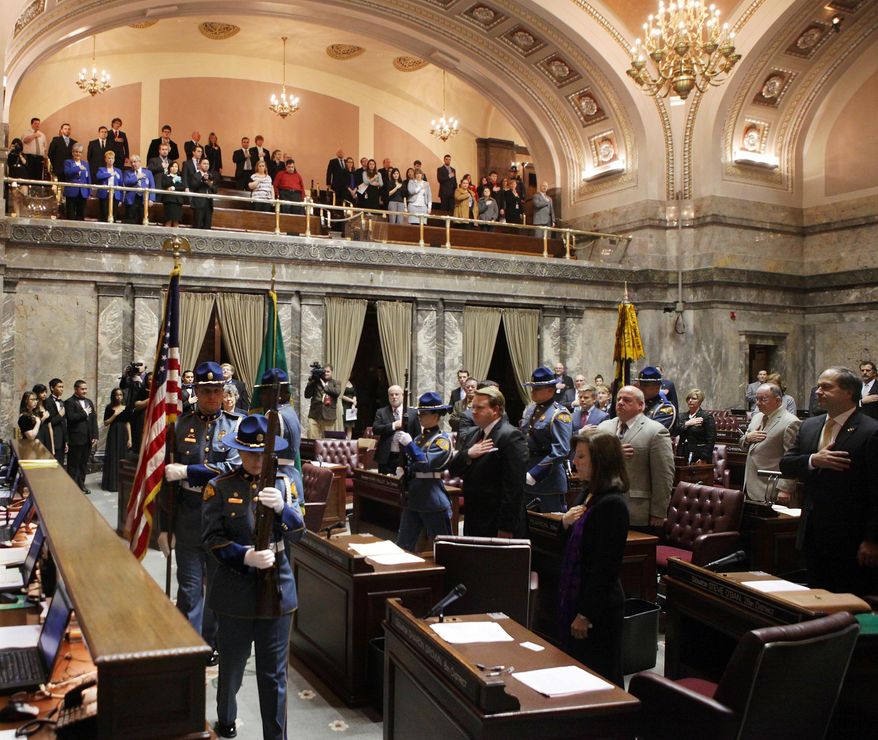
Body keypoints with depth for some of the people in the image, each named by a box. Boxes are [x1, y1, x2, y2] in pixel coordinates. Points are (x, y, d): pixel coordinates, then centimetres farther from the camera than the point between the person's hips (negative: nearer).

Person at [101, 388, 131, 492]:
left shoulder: (126, 409, 6)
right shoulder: (109, 408, 1)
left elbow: (128, 424, 5)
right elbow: (106, 423, -2)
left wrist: (129, 439, 0)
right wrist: (115, 415, -14)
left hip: (123, 435, 2)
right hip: (113, 434, -2)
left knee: (122, 458, 4)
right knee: (112, 458, -2)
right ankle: (112, 483, 5)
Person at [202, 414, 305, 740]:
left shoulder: (287, 480, 1)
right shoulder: (220, 487, -4)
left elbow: (298, 532, -2)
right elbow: (211, 538, -7)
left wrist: (281, 508, -22)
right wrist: (245, 556, -22)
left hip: (277, 588, 1)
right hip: (235, 590, 0)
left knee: (274, 675, 7)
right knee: (232, 665, 19)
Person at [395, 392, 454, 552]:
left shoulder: (442, 439, -10)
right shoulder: (419, 438, 13)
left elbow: (427, 464, -21)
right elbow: (408, 465, 12)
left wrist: (409, 444, -22)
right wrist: (401, 444, -4)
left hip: (434, 502, -8)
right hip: (413, 499, 8)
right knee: (403, 546, 12)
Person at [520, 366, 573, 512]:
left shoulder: (559, 415, -12)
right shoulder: (529, 409, 11)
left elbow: (560, 452, -20)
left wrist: (533, 475, -22)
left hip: (547, 477, -7)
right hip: (524, 478, 7)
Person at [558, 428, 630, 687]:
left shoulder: (612, 504, -21)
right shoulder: (592, 496, 9)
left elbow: (605, 566, -22)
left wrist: (586, 614, -20)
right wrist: (566, 523, -2)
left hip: (598, 608, -9)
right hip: (576, 598, 9)